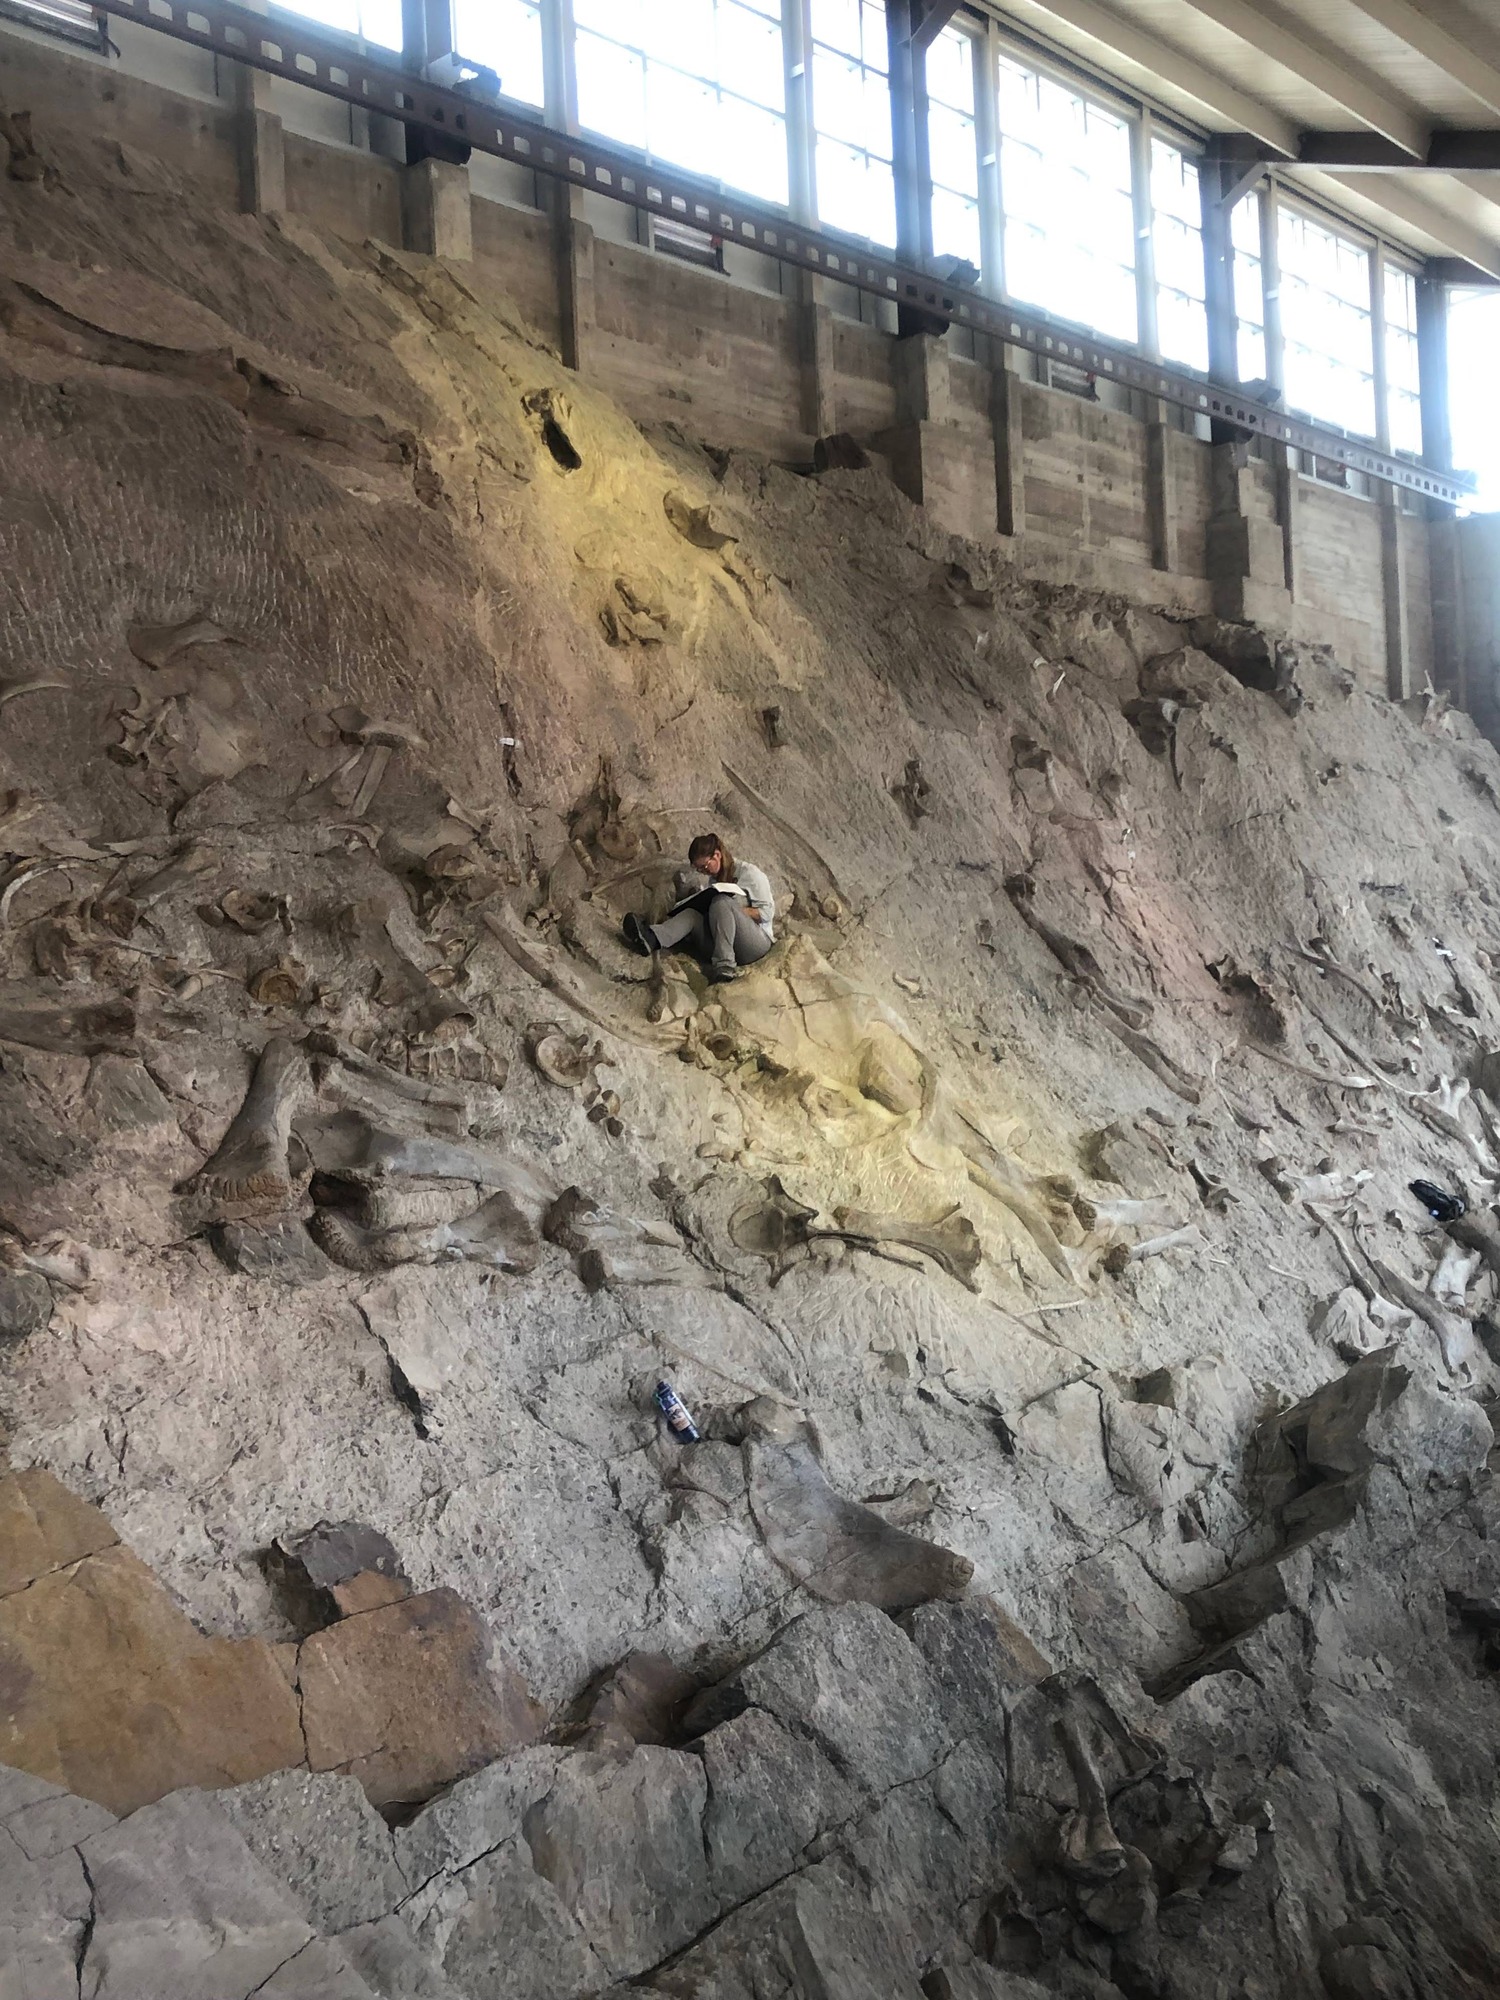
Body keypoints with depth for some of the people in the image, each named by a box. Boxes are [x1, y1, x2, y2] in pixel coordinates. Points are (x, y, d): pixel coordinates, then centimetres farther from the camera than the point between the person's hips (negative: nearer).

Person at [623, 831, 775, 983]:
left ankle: (724, 965, -41)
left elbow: (767, 913, -4)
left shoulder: (748, 872, 3)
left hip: (756, 941, -5)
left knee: (721, 903, -28)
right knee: (693, 914, -19)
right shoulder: (711, 880, 21)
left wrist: (731, 908, -14)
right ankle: (652, 938, -48)